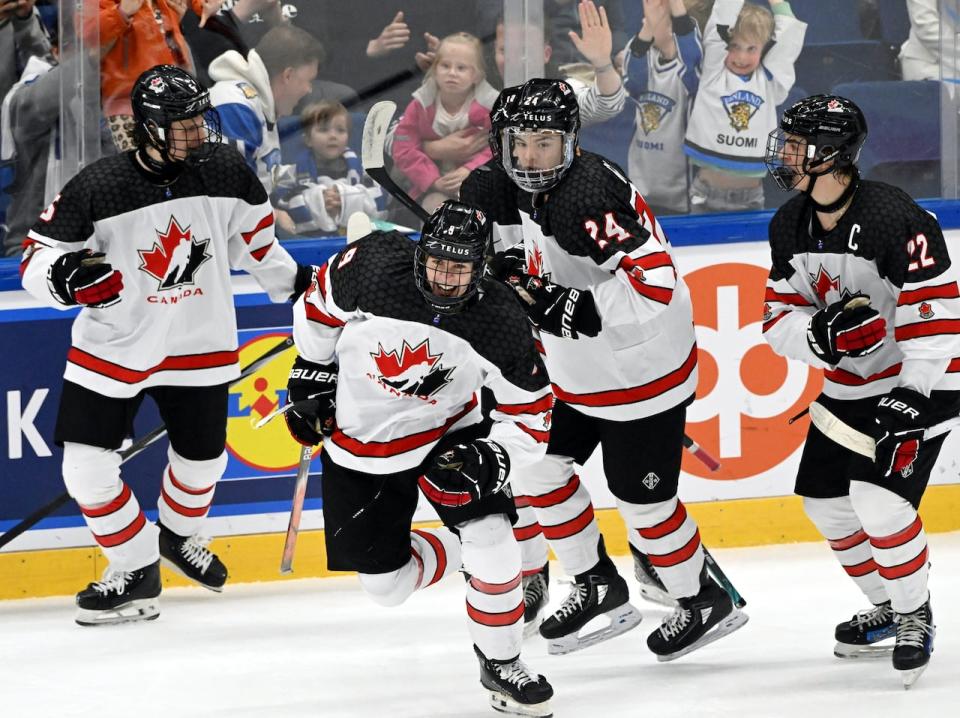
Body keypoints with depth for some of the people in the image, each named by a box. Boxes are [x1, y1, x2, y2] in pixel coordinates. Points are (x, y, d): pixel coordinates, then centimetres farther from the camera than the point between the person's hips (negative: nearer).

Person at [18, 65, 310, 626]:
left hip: (200, 345, 3)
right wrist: (63, 276, -35)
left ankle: (179, 537, 46)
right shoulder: (98, 189, -22)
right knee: (88, 468, -8)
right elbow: (36, 257, -14)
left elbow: (254, 236, 10)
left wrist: (295, 284, 16)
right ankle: (138, 570, 12)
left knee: (202, 458, 14)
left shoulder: (225, 170, -10)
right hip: (113, 345, -3)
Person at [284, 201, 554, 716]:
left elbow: (531, 416, -13)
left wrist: (491, 458, -29)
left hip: (448, 434, -1)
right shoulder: (371, 268, -25)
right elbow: (320, 302, -2)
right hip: (359, 446, 1)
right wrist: (312, 372, 1)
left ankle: (501, 665, 1)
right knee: (386, 584, 2)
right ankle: (464, 554, 34)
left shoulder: (499, 324, -23)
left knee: (492, 542, -21)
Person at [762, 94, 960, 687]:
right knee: (824, 499, 10)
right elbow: (779, 320, -1)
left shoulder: (897, 220, -27)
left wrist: (910, 402, -30)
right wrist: (822, 332, -24)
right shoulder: (791, 227, -3)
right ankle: (885, 606, 31)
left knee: (879, 499, -19)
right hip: (847, 386, 8)